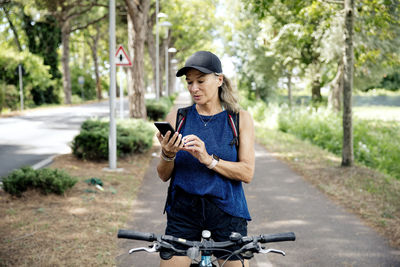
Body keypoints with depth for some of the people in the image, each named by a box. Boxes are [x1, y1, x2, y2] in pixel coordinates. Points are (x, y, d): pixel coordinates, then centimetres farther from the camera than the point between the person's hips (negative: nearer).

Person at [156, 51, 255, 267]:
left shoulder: (241, 119, 2)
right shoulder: (176, 118, 4)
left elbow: (247, 173, -6)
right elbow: (164, 175, 4)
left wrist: (208, 159, -20)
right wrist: (168, 154, -17)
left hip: (227, 212, -1)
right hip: (183, 211, 1)